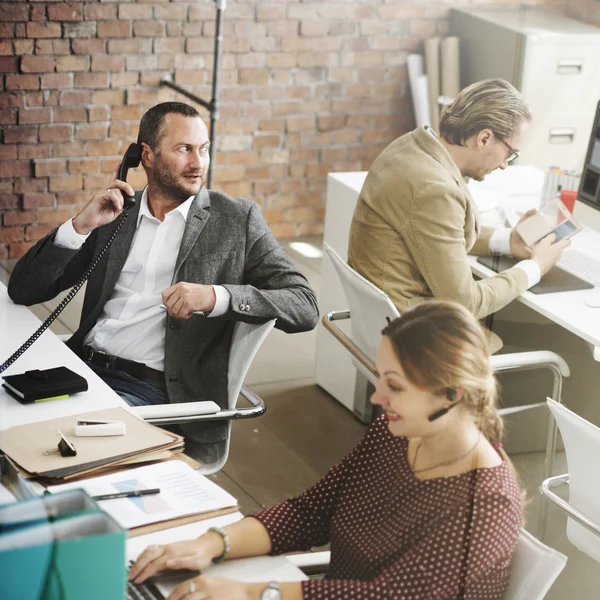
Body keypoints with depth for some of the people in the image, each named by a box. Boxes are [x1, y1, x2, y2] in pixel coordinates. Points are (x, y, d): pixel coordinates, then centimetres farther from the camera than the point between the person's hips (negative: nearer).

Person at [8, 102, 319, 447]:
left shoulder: (238, 219, 4)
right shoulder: (114, 213, 13)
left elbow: (305, 307, -5)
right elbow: (23, 290, 11)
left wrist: (216, 296, -21)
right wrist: (81, 225, -5)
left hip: (150, 389, -4)